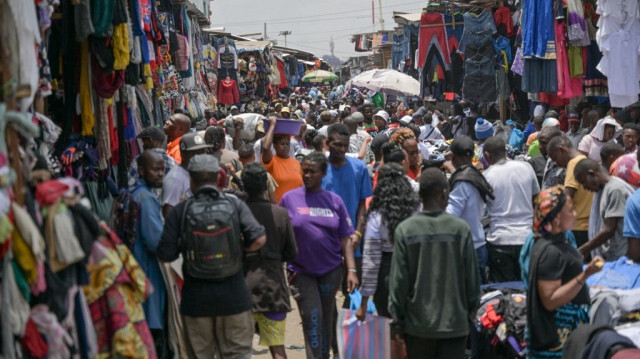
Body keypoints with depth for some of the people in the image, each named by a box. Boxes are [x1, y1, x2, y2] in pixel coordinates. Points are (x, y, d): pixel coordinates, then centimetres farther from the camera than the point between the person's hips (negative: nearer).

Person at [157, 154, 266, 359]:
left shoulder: (180, 211, -5)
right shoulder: (235, 205, -3)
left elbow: (165, 255, -7)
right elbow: (259, 239, -12)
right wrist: (238, 248, 7)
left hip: (196, 298, 0)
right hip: (233, 296, 0)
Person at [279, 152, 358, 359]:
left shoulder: (334, 201, 2)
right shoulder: (290, 198, -2)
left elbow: (345, 239, 3)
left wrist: (351, 270, -4)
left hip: (331, 269, 2)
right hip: (301, 270, -2)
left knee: (326, 319, 11)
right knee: (311, 318, -7)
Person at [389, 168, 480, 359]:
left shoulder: (405, 230, -7)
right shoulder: (460, 229, -8)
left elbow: (398, 281, -5)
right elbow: (472, 277, -1)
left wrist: (397, 322, 5)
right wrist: (472, 309, 15)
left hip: (417, 323, 1)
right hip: (454, 322, -1)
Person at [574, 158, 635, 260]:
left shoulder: (615, 189, -14)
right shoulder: (601, 189, 13)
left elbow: (609, 230, -16)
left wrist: (582, 251, -10)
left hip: (620, 257, -8)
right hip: (608, 257, 8)